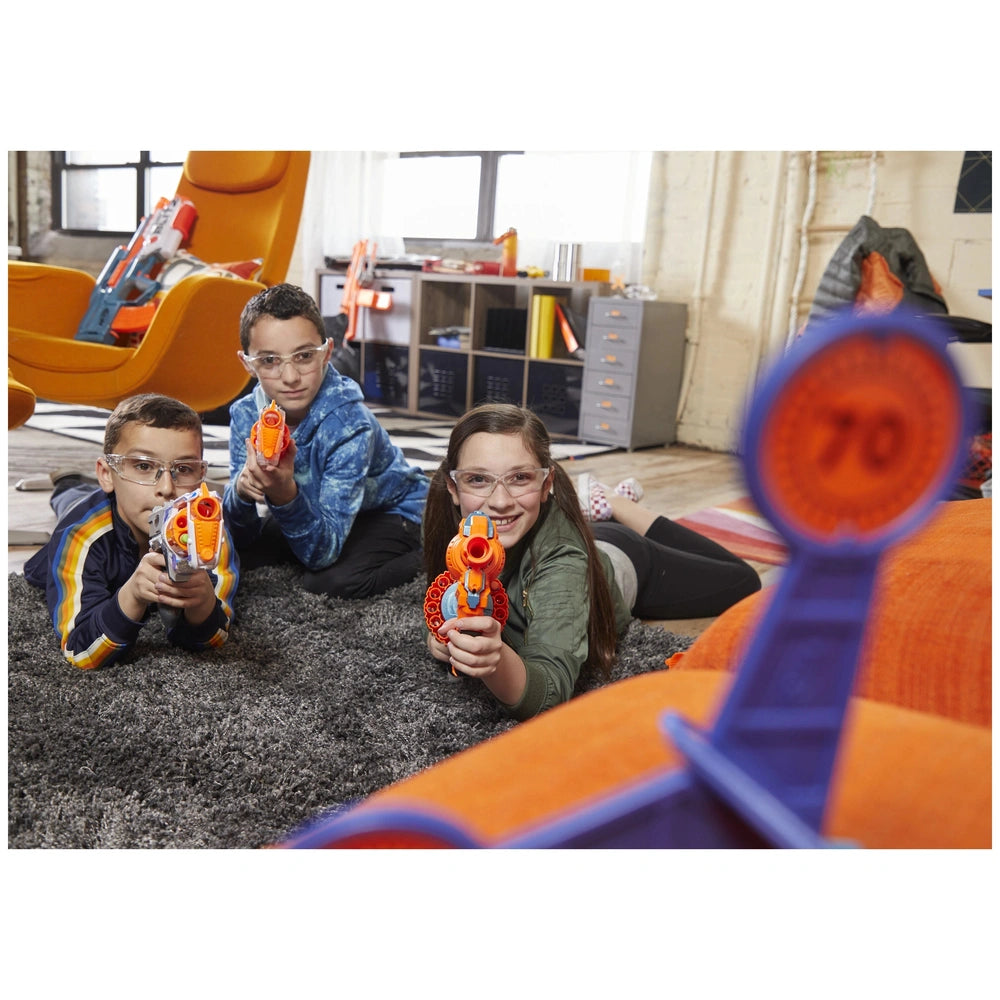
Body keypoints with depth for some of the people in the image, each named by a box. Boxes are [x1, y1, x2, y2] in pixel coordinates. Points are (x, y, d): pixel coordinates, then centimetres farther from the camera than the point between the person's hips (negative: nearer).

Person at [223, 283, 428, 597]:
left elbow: (322, 552, -33)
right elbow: (242, 538, -15)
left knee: (333, 580, -31)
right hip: (313, 512, 6)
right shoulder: (245, 415, -16)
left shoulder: (348, 423, -31)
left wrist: (285, 495, -51)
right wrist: (241, 490, -36)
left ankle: (427, 556, -5)